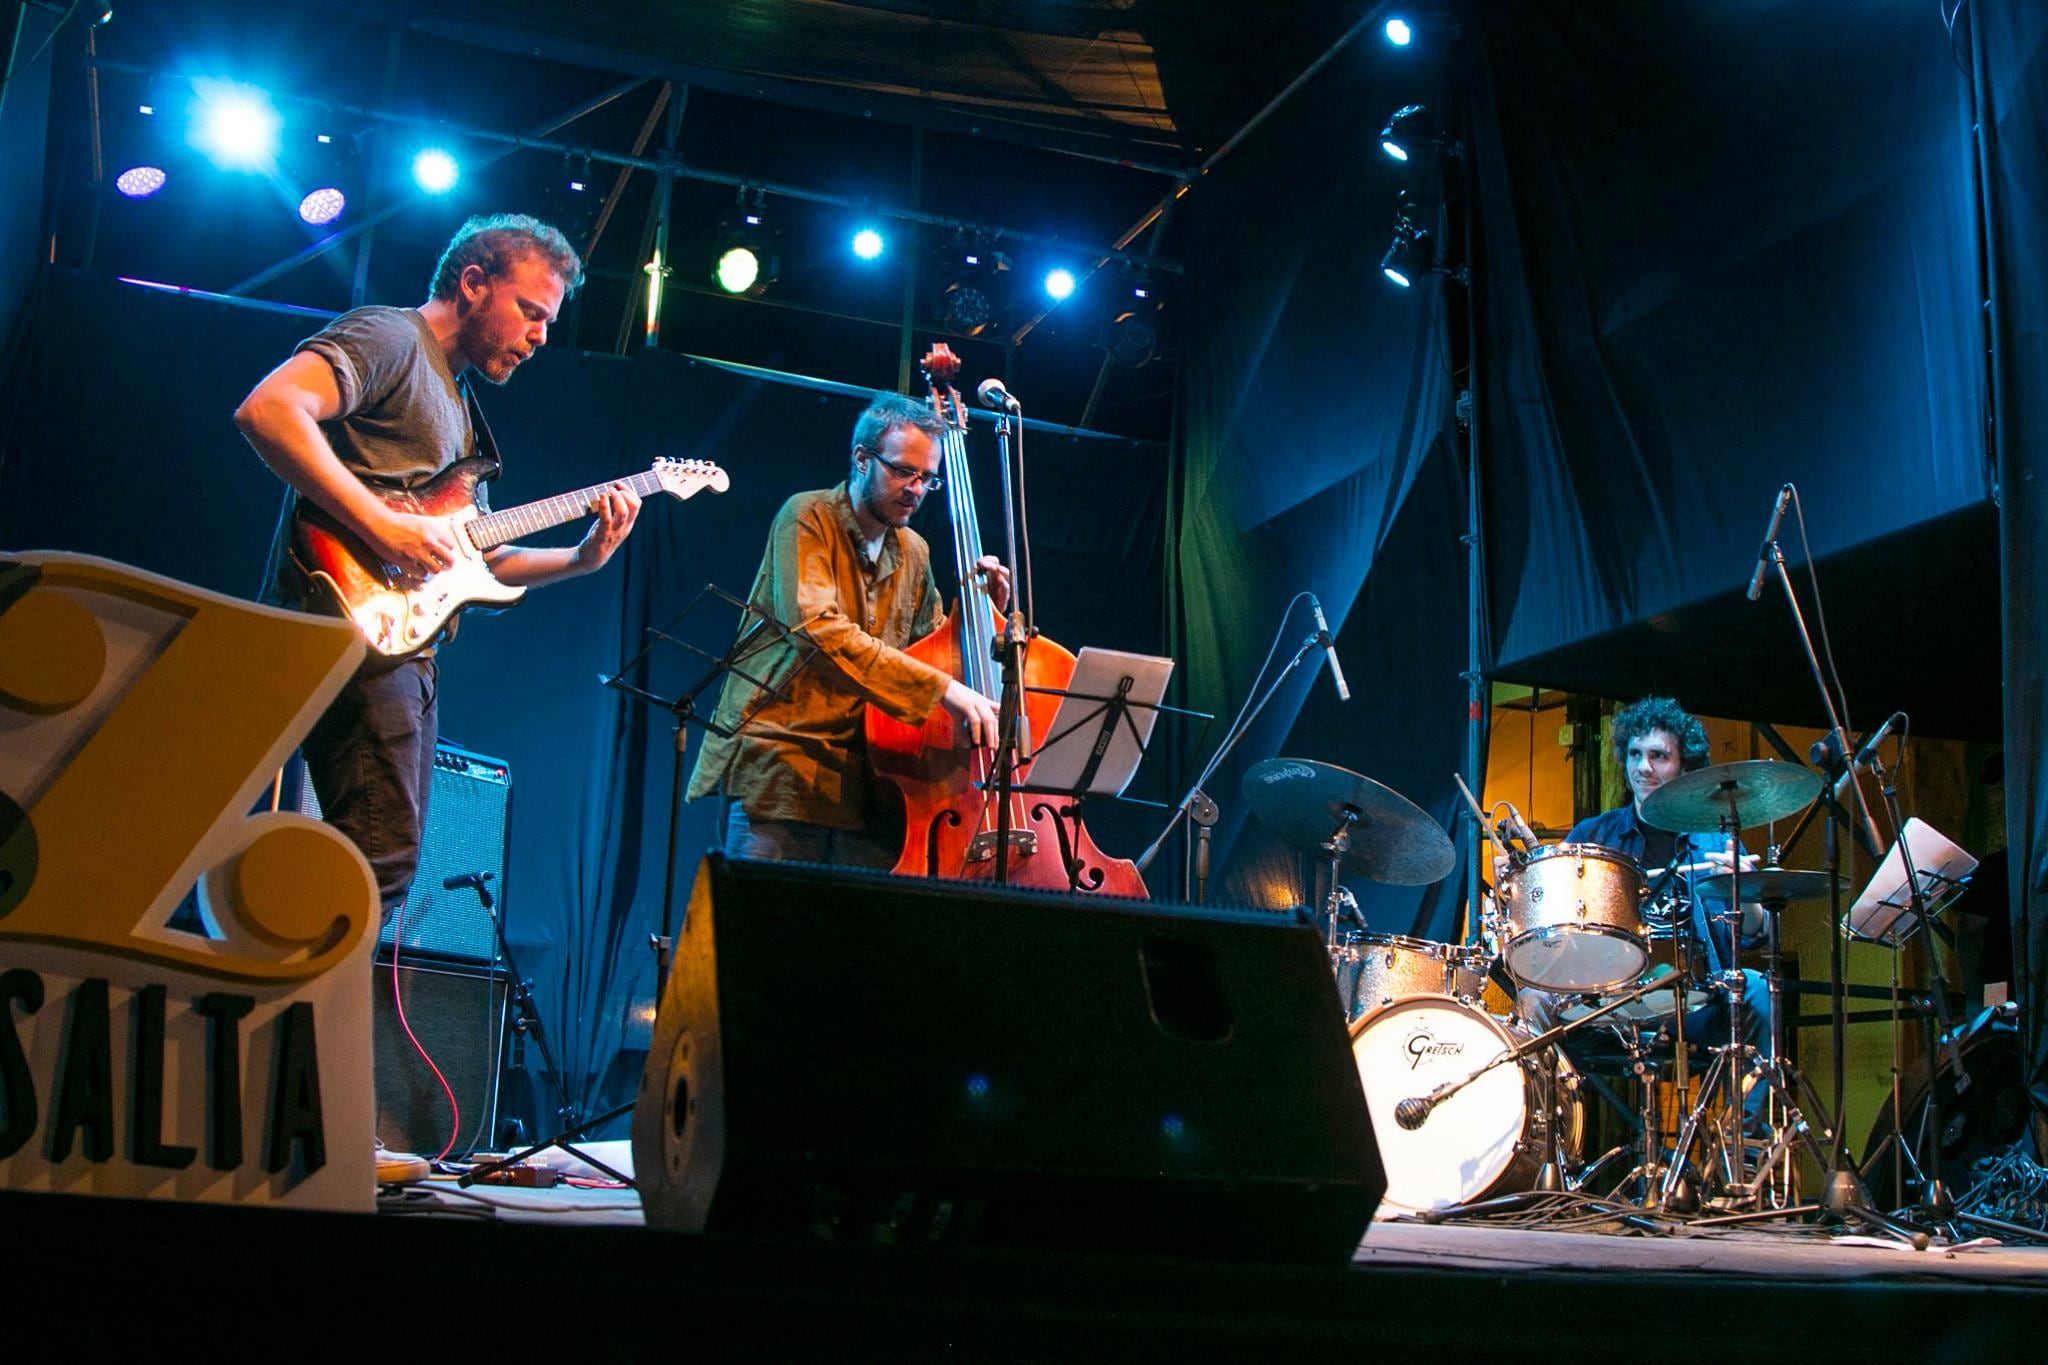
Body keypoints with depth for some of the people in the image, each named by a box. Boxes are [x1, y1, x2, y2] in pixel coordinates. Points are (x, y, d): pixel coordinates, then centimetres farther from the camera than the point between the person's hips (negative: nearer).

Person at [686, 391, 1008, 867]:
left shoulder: (914, 553, 16)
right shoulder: (808, 517, -4)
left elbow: (937, 648, 22)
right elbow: (819, 631, -22)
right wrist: (943, 688, -28)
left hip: (866, 785, 5)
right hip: (781, 769, -5)